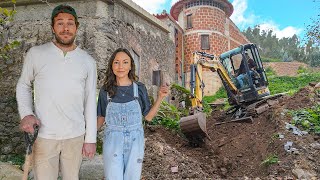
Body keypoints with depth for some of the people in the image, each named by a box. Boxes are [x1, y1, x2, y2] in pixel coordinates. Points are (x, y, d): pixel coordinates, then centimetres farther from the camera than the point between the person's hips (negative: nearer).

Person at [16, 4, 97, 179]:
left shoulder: (88, 61, 2)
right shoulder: (36, 54, -2)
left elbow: (90, 102, 3)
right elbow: (23, 86, 11)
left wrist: (90, 138, 2)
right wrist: (25, 114, -8)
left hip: (75, 136, 2)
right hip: (43, 136, -1)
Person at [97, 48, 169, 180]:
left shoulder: (139, 88, -2)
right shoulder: (105, 90, -1)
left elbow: (148, 116, 2)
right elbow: (102, 117, 9)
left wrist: (160, 97, -8)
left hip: (135, 141, 1)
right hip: (112, 141, 0)